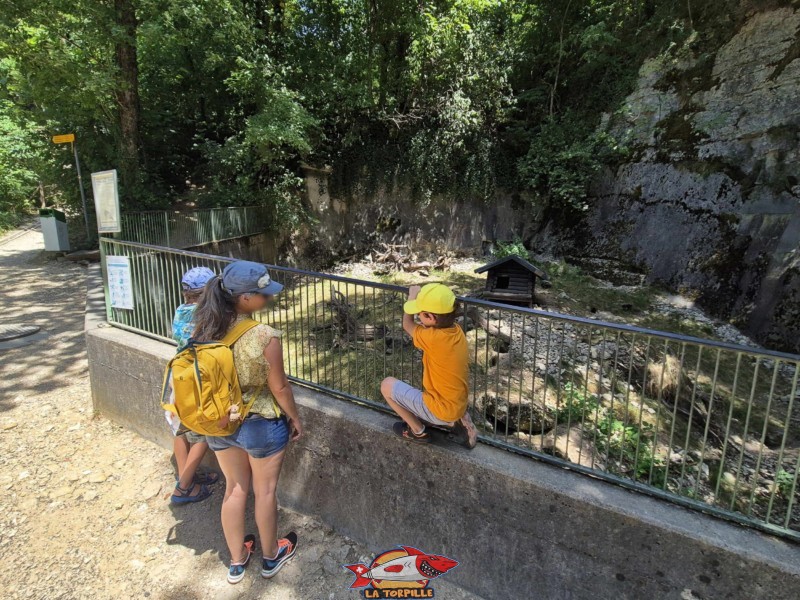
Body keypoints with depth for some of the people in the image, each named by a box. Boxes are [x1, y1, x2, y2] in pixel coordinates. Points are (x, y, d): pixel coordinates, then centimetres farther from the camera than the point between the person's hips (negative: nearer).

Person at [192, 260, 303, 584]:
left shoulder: (204, 330, -10)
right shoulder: (265, 336, -28)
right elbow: (279, 388, -18)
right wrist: (295, 418, -1)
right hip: (261, 425, -5)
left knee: (234, 488, 24)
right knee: (265, 490, 18)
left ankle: (236, 561, 42)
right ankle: (270, 557, 42)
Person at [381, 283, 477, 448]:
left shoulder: (434, 338, -28)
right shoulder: (456, 330, -7)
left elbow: (407, 324, -5)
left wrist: (412, 295, 7)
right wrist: (419, 297, 4)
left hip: (440, 410, -8)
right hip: (457, 407, 8)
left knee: (387, 385, 3)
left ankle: (417, 431, 16)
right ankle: (456, 421, 14)